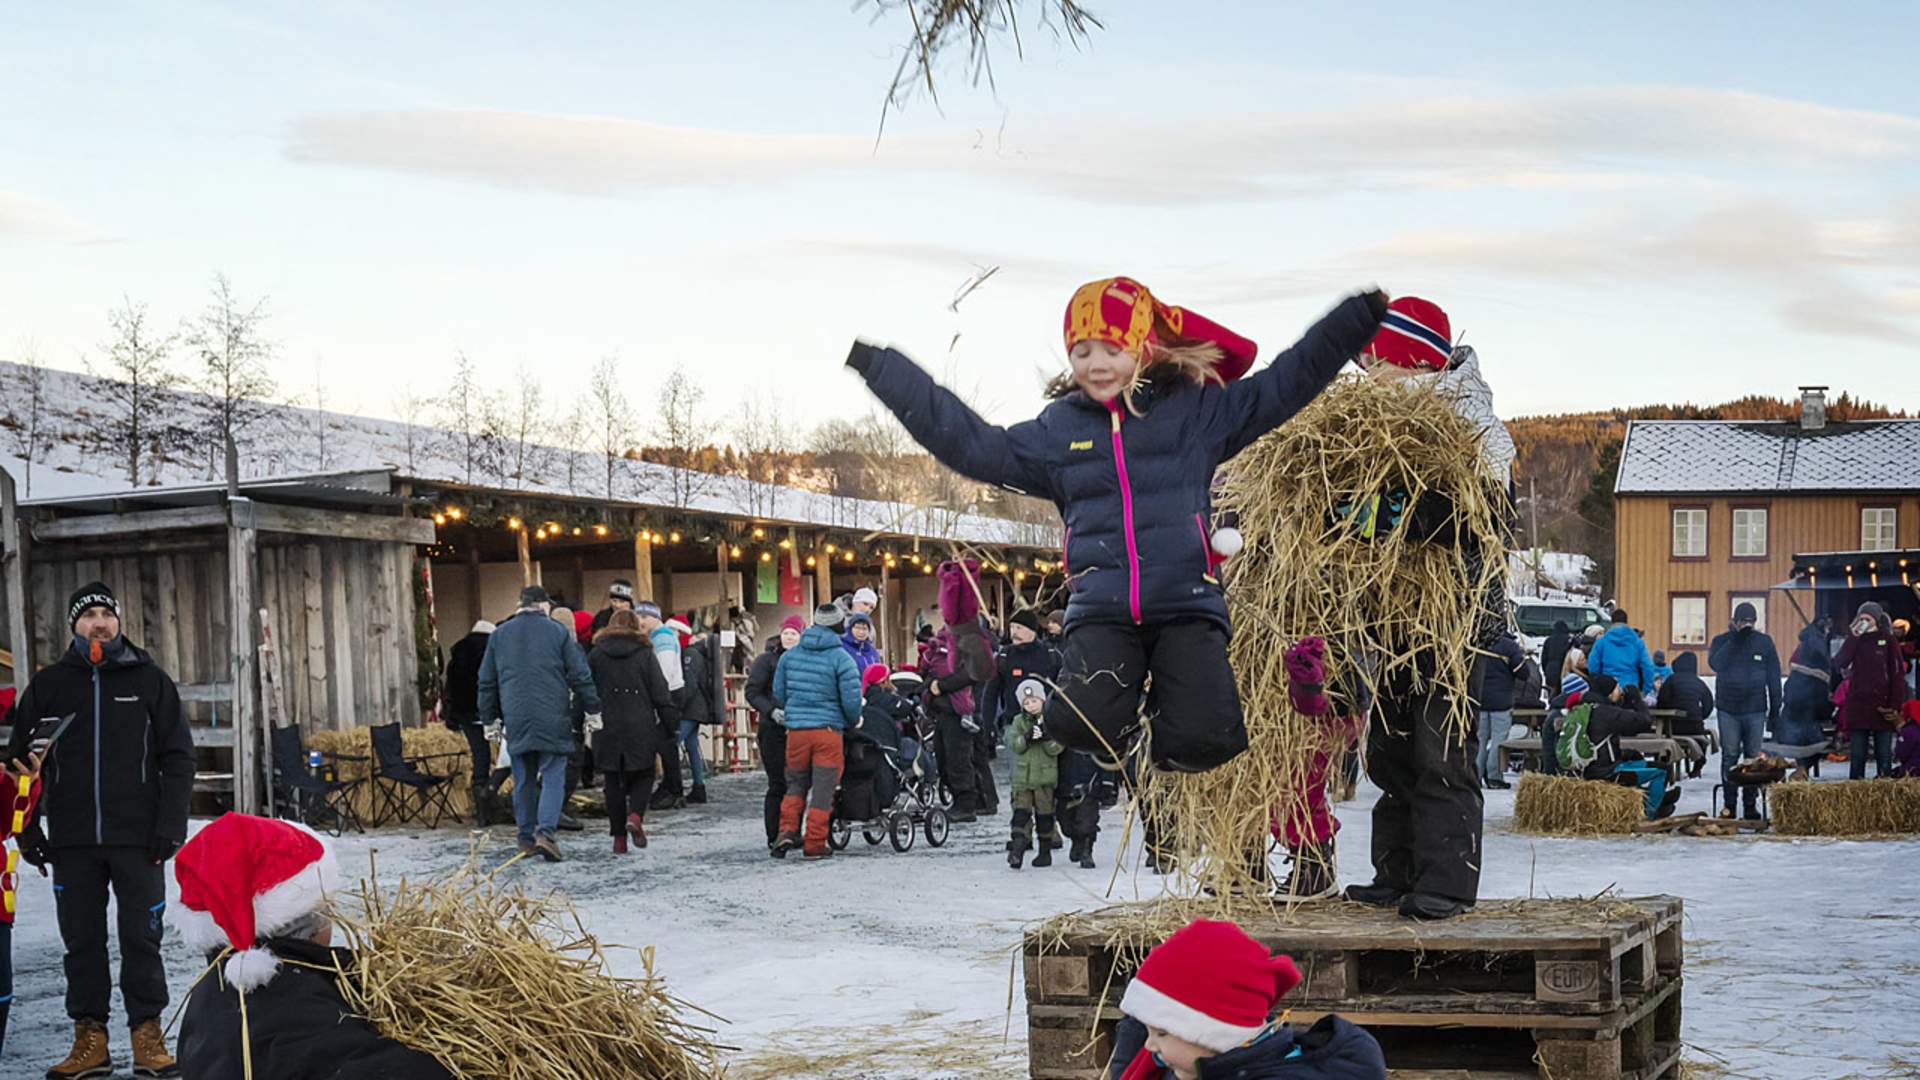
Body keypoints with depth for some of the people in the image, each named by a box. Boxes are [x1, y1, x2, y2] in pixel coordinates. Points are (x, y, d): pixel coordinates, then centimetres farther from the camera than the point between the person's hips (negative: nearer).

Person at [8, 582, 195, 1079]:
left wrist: (170, 825, -6)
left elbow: (178, 758, 3)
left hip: (138, 838, -2)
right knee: (81, 940, 6)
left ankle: (148, 1036, 8)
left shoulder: (149, 680, 4)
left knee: (142, 938, 1)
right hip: (71, 841, 2)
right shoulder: (48, 685, 8)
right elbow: (22, 760, 10)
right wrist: (27, 831, 2)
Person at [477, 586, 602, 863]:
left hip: (516, 720, 3)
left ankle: (527, 837, 12)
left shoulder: (499, 635, 11)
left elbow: (486, 682, 14)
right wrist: (592, 711, 9)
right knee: (553, 776, -2)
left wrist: (490, 720, 21)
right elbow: (580, 676, 0)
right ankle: (547, 830, -17)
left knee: (523, 779, 11)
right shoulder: (558, 632, 1)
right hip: (552, 720, -3)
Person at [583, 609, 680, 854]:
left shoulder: (595, 655, 4)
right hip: (640, 728, -1)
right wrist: (671, 721, 6)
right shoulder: (645, 654, 1)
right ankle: (635, 816, -16)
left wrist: (581, 723, 15)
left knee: (613, 782, 8)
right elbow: (660, 692, 0)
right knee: (643, 775, 11)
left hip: (607, 729, 1)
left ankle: (619, 838, 5)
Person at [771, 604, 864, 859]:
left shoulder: (790, 655, 7)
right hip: (828, 730, -4)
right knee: (823, 788, 3)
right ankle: (814, 843, 3)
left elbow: (778, 692, 11)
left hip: (796, 730, 4)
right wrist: (853, 722, 11)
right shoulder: (841, 658, -7)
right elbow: (851, 699, -9)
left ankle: (787, 830, 0)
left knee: (796, 783, 17)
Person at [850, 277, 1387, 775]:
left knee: (1202, 740, -20)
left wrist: (1360, 318, 2)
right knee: (1080, 722, -25)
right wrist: (879, 368, 9)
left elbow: (1286, 383, 8)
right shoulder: (1057, 429, 12)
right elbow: (973, 444, 11)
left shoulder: (1196, 410, 7)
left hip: (1188, 603, -1)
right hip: (1101, 611, 1)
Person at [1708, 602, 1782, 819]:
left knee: (1754, 757, 2)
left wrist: (1775, 708, 4)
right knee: (1729, 756, -1)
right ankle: (1728, 803, 5)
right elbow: (1715, 663, -15)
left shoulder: (1764, 642, 7)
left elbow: (1773, 677, 9)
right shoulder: (1721, 641, 5)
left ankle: (1750, 804, 8)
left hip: (1755, 709, 1)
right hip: (1728, 709, -1)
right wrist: (1734, 639, -17)